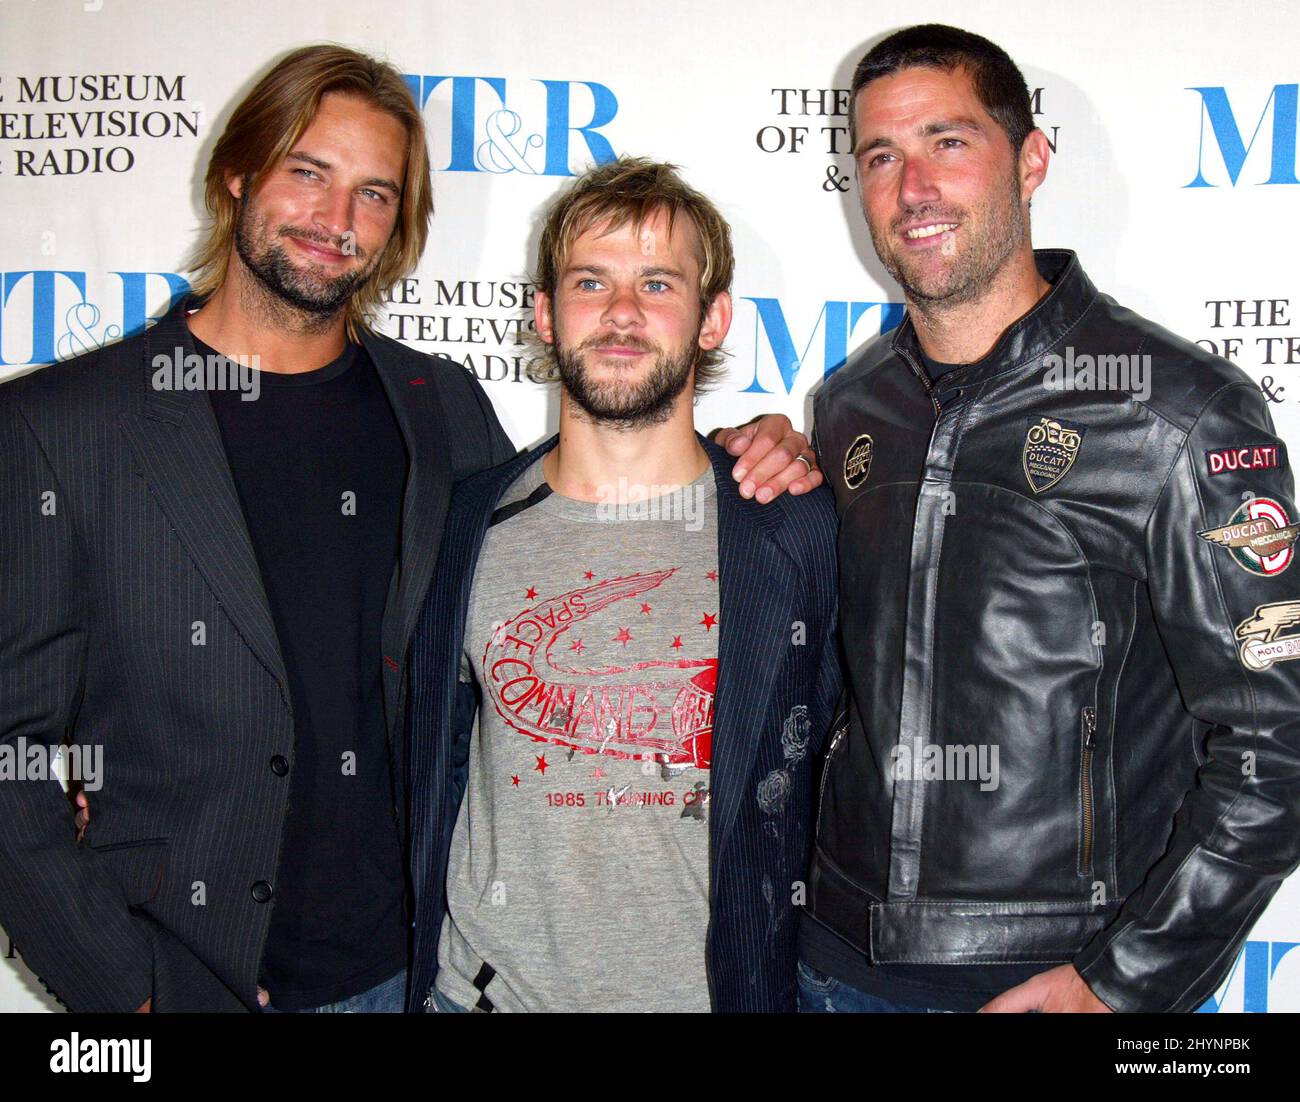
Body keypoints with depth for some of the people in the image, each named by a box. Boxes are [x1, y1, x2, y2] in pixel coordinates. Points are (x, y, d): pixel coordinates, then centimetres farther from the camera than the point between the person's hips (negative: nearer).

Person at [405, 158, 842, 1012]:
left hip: (715, 986, -1)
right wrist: (424, 972, 5)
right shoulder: (461, 526, -2)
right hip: (484, 985, 1)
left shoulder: (803, 532, -7)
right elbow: (427, 776, 6)